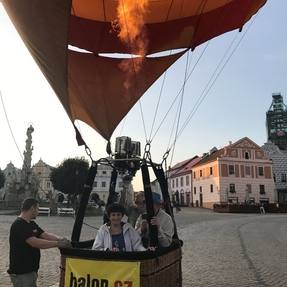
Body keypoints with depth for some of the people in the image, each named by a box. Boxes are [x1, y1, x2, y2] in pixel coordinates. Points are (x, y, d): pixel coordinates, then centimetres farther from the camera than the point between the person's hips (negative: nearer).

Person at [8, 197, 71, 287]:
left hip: (31, 270, 9)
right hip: (20, 273, -9)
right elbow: (35, 242, -30)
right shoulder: (19, 225, -21)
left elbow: (45, 234, 4)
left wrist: (60, 239, -14)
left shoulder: (32, 224, 9)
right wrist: (58, 244, -27)